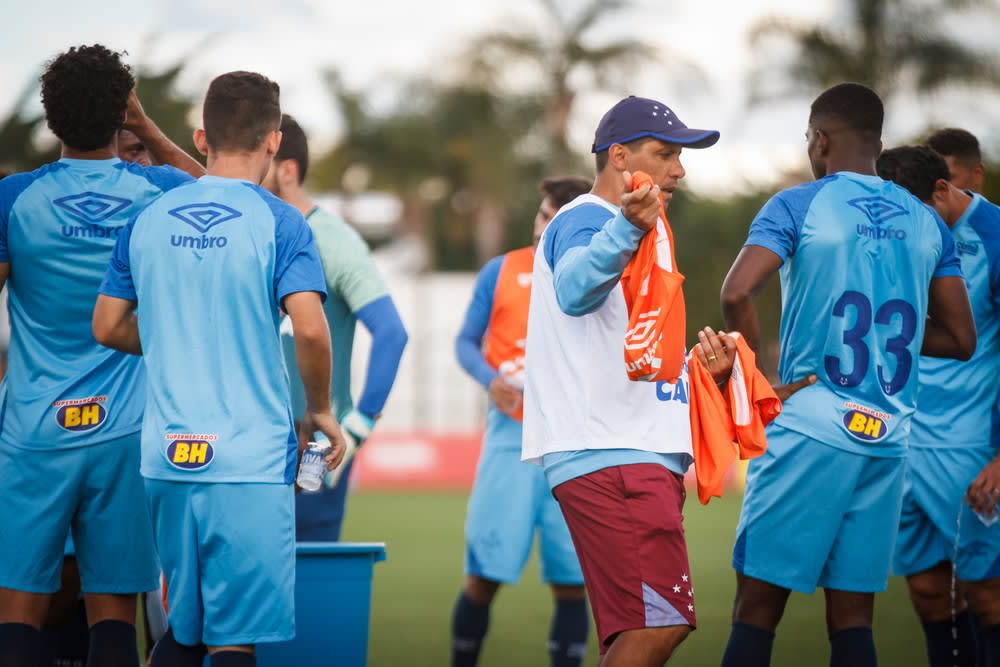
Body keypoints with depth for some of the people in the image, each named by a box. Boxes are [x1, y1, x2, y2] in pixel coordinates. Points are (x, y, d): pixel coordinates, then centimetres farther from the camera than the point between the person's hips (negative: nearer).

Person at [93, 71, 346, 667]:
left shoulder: (148, 221, 8)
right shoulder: (277, 222, -6)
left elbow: (108, 328, 13)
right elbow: (310, 328, -17)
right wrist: (321, 410, -1)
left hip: (166, 459, 5)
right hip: (250, 459, -5)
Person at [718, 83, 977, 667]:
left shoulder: (798, 206, -3)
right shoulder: (926, 222, 12)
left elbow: (737, 294, -17)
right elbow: (960, 339, 16)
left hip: (811, 429, -5)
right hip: (889, 439, 5)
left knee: (757, 609, 0)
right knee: (853, 617, 8)